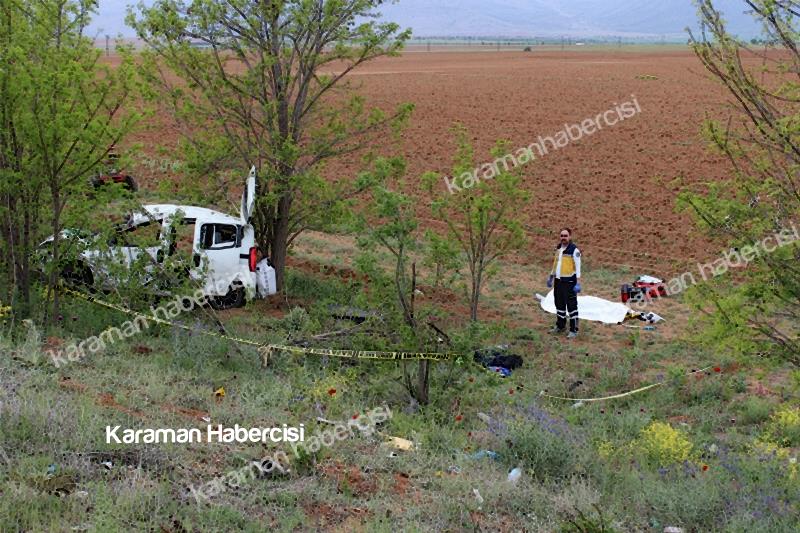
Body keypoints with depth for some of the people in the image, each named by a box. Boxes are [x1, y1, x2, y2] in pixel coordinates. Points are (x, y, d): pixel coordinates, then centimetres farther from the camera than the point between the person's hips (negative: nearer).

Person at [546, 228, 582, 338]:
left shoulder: (574, 250, -13)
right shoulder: (558, 248, 10)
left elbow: (578, 267, -14)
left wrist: (578, 283, -19)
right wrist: (551, 277, 24)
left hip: (569, 281, -7)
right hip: (558, 280, 7)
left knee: (571, 305, -5)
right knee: (559, 304, 16)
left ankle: (574, 330, 0)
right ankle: (560, 326, 30)